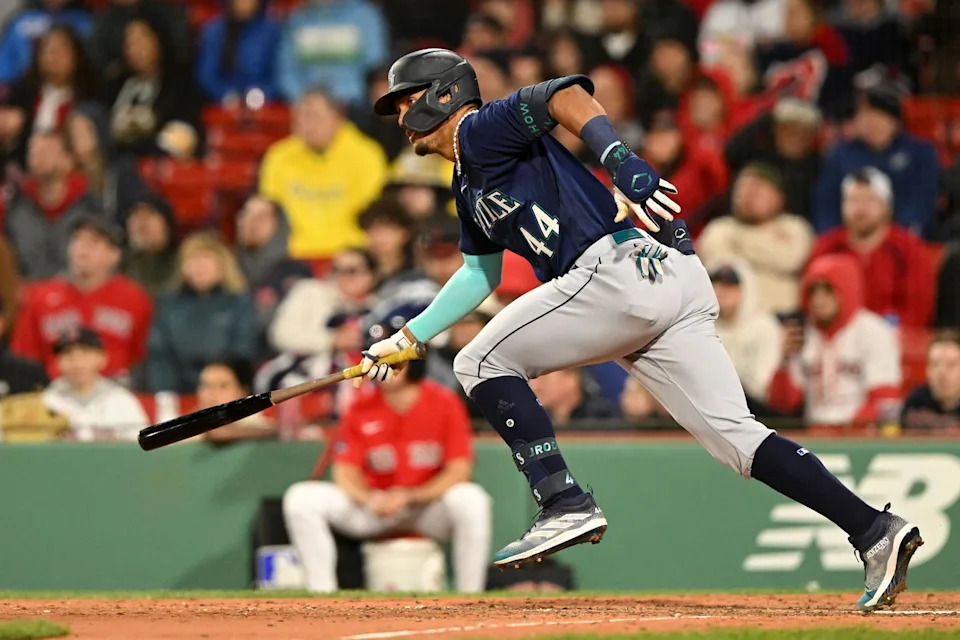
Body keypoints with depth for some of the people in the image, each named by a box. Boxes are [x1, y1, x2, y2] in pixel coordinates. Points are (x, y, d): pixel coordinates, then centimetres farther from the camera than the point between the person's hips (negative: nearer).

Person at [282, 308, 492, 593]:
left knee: (471, 500, -36)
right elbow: (346, 473, -3)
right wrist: (369, 498, -25)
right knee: (301, 499, -17)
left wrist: (410, 497, -25)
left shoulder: (445, 404, -11)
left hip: (429, 506, -3)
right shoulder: (361, 408, -4)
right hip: (373, 508, 3)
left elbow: (459, 470, -14)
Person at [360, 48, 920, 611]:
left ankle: (566, 506, -10)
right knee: (737, 437, -2)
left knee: (483, 363, 1)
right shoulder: (470, 183, 31)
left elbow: (567, 94, -16)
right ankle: (875, 532, -14)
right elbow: (480, 274, 43)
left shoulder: (482, 130, 2)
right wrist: (408, 338, 42)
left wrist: (622, 161, -31)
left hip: (623, 269, -9)